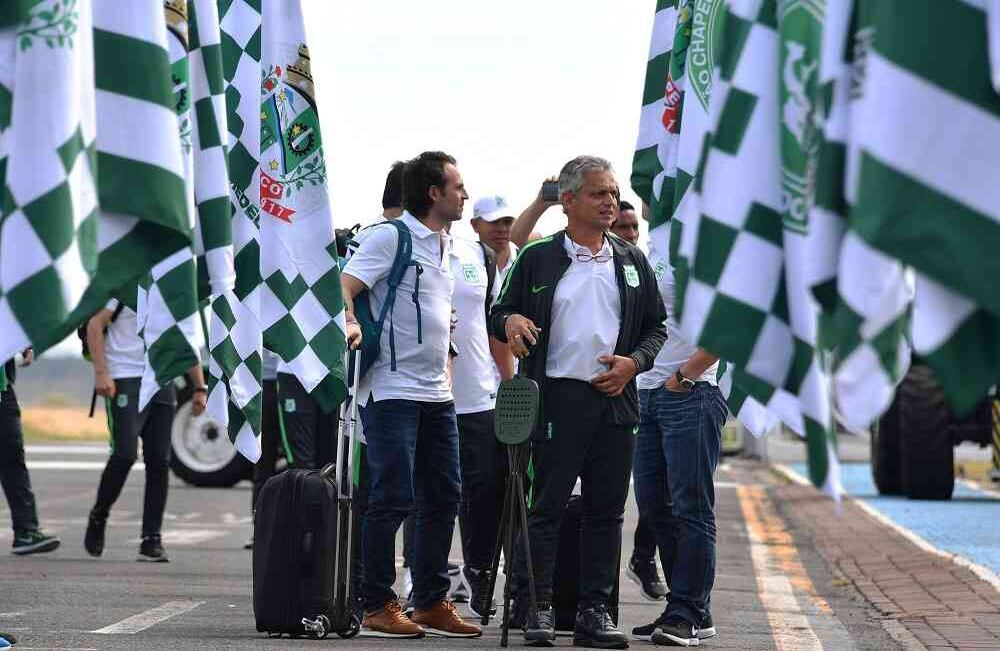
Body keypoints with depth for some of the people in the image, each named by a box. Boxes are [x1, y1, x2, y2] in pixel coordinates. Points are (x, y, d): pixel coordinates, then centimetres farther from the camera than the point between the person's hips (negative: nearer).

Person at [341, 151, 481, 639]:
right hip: (393, 391, -9)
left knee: (443, 497, 10)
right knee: (393, 498, -8)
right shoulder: (390, 237, -7)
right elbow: (343, 285, -17)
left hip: (436, 394, 9)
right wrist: (349, 322, -34)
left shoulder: (446, 245, 17)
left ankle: (431, 602, 19)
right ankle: (377, 607, -1)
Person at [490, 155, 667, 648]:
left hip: (614, 399, 4)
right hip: (558, 399, -4)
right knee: (546, 506, -4)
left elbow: (656, 327, 16)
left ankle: (594, 611, 11)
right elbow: (501, 313, 7)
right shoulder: (538, 259, 4)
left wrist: (635, 362, -2)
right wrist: (510, 321, -17)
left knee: (607, 511, 5)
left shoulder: (632, 262, 14)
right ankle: (537, 609, 2)